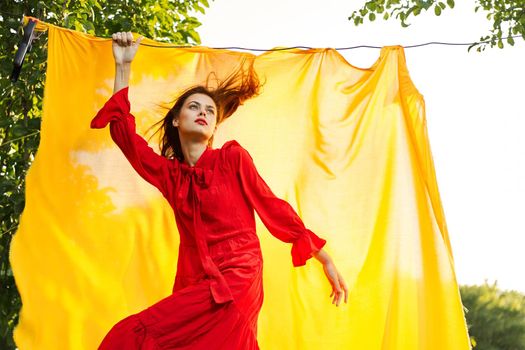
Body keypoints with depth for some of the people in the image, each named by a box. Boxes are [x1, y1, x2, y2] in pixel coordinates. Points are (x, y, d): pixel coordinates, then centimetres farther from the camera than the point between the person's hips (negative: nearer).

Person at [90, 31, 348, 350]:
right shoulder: (169, 172, 13)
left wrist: (326, 261, 3)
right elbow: (123, 130, 13)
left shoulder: (232, 157, 2)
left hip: (235, 281, -5)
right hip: (196, 285, 5)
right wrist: (123, 66, 10)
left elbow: (273, 207, 4)